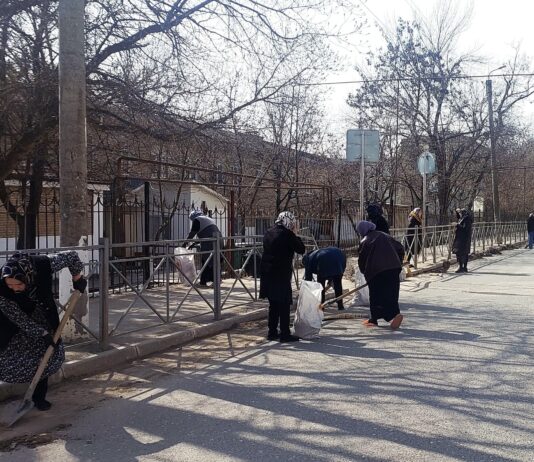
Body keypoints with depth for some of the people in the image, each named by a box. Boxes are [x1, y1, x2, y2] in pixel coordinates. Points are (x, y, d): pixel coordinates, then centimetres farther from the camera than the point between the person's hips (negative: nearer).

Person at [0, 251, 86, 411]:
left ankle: (39, 397, 15)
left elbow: (72, 256, -21)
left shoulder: (44, 265, -37)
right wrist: (43, 334, -24)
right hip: (15, 323, -2)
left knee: (45, 355, 1)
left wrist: (77, 278, -10)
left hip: (42, 318, 2)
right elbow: (18, 318, -26)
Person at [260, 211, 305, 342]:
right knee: (284, 305, 0)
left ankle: (272, 332, 20)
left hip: (267, 273, 7)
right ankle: (285, 334, 3)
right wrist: (295, 235, 3)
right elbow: (301, 249, -7)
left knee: (273, 304, 15)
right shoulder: (287, 234, -13)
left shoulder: (268, 233, 10)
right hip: (281, 274, -7)